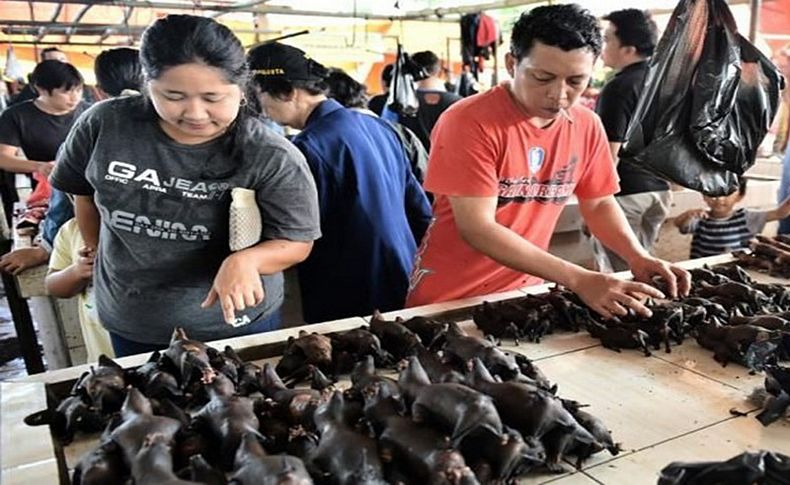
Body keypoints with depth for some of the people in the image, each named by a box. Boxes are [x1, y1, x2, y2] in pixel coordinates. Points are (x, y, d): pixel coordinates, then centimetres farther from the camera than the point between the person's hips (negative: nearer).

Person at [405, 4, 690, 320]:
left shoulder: (587, 126, -3)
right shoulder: (469, 122, -21)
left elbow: (599, 203, 9)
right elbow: (477, 229, -25)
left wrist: (638, 257, -10)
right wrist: (578, 280, -30)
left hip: (523, 292, 5)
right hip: (449, 297, -4)